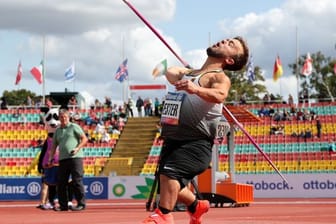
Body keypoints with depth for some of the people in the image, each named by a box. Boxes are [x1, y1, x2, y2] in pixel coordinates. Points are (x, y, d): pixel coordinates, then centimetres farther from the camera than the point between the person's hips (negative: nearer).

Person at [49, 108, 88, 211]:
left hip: (75, 157, -6)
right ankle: (63, 205, 10)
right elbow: (54, 145, 22)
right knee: (61, 183, 3)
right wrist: (51, 157, 10)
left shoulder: (74, 127, 4)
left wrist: (77, 148, -14)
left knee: (77, 181, -9)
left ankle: (81, 204, -6)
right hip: (62, 159, 6)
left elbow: (84, 139, -1)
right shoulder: (57, 131, 20)